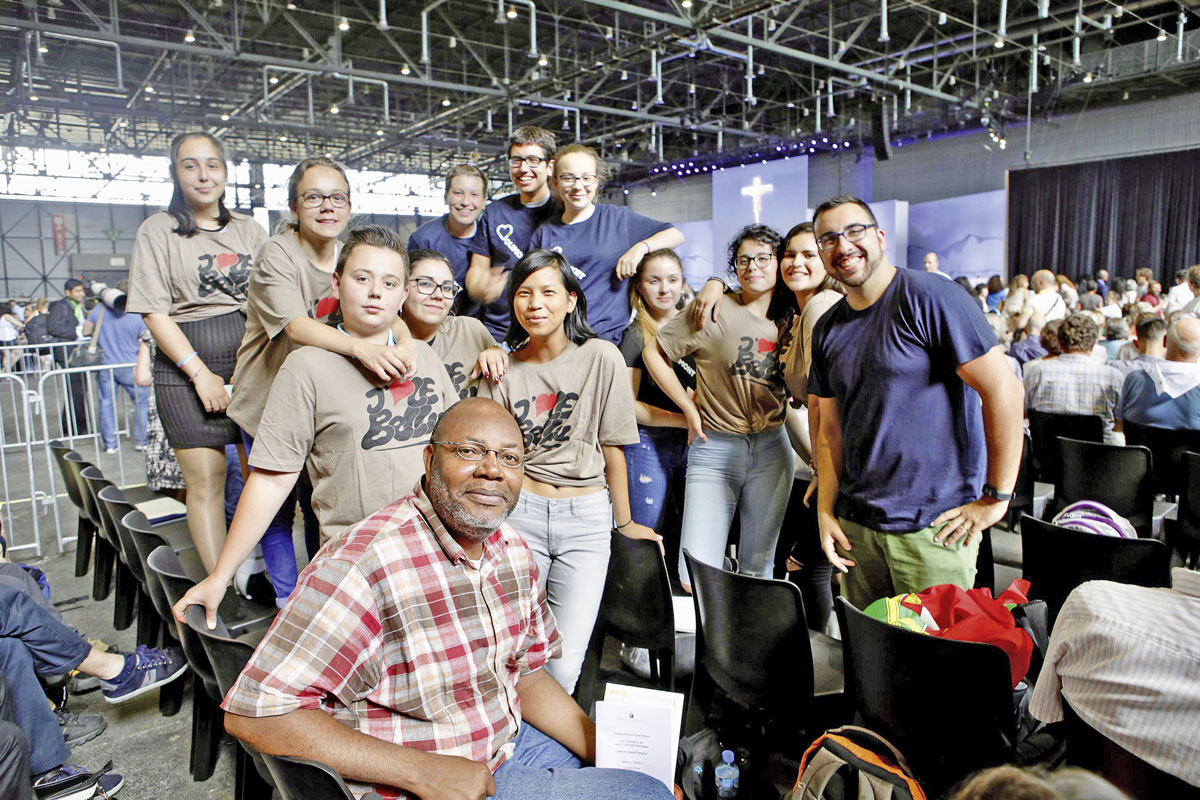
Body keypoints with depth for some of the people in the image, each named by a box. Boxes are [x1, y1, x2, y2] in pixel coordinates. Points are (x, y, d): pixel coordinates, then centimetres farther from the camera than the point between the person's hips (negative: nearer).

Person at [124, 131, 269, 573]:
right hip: (185, 368, -2)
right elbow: (154, 313, -3)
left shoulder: (249, 229, 14)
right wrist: (199, 372, -12)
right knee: (206, 479, -4)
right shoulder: (158, 230, 4)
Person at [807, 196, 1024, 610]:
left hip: (933, 525, -6)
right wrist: (825, 510, 4)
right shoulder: (827, 330, 9)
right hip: (855, 524, 6)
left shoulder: (930, 297, -11)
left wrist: (996, 497, -13)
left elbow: (1003, 388, -14)